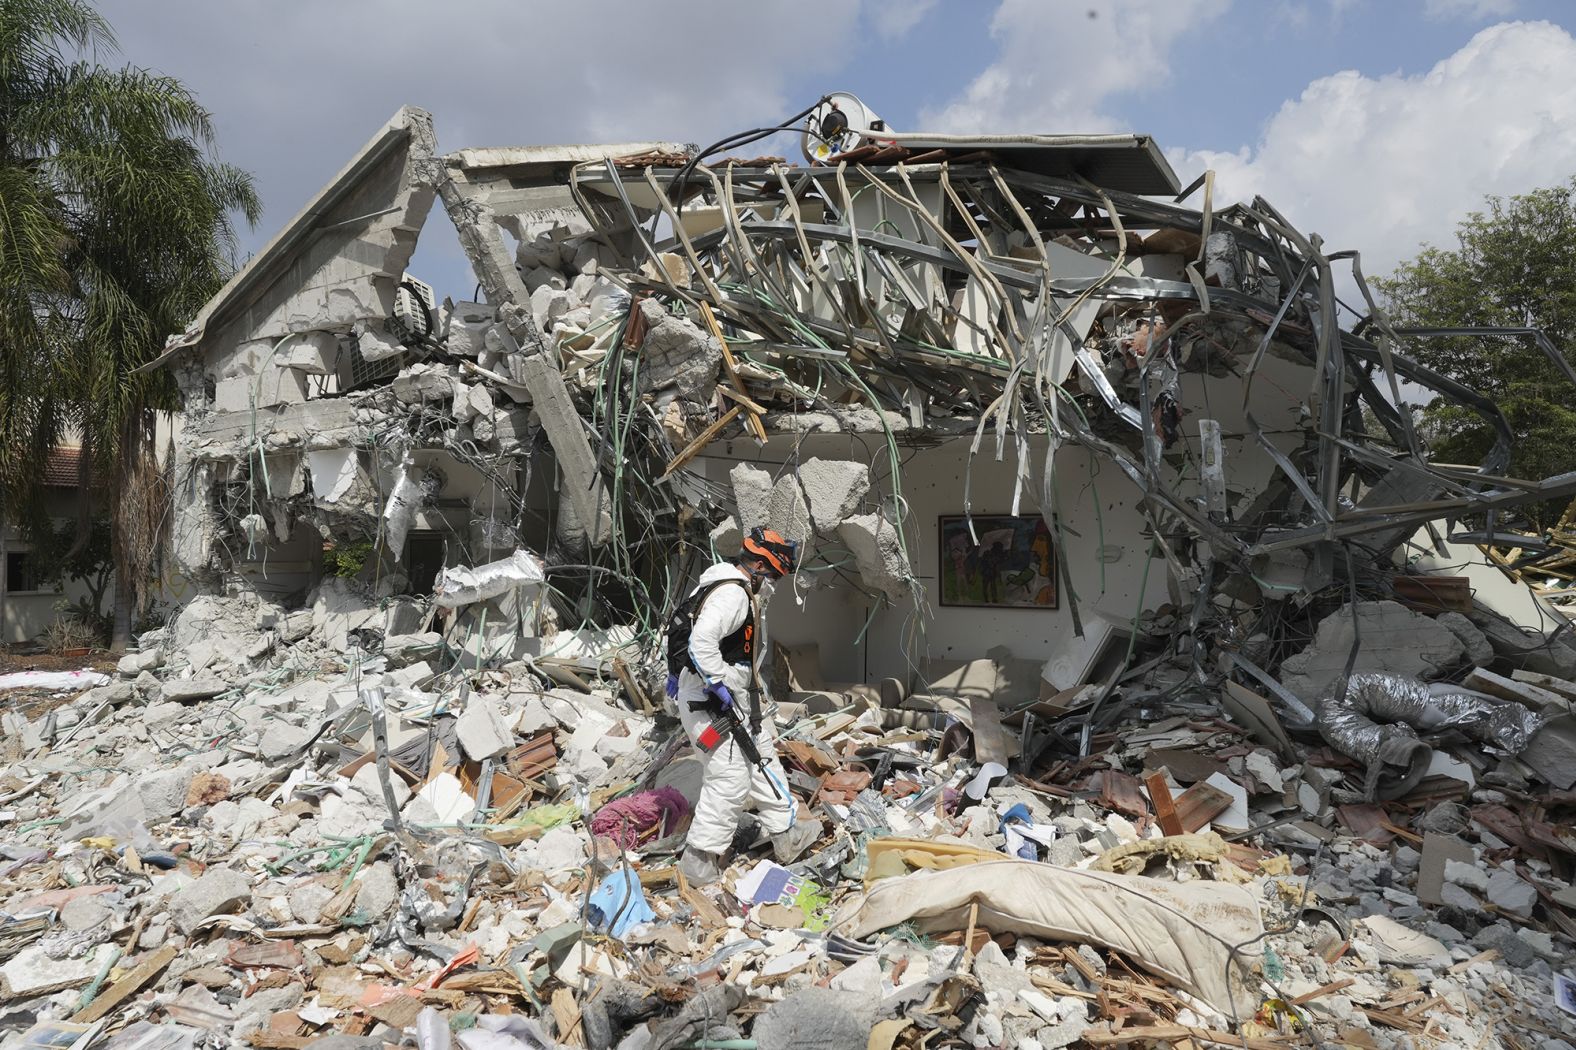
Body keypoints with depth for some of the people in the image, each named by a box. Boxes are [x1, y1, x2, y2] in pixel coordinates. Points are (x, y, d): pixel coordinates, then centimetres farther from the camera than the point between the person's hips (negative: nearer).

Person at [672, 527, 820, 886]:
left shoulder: (728, 586, 15)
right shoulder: (733, 593, -19)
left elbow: (682, 625, 24)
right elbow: (701, 641, -31)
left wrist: (678, 672, 28)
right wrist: (718, 683, -24)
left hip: (735, 698, 11)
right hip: (712, 702, -11)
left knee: (762, 759, 18)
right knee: (730, 779, -8)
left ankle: (787, 835, 29)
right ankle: (699, 861, 2)